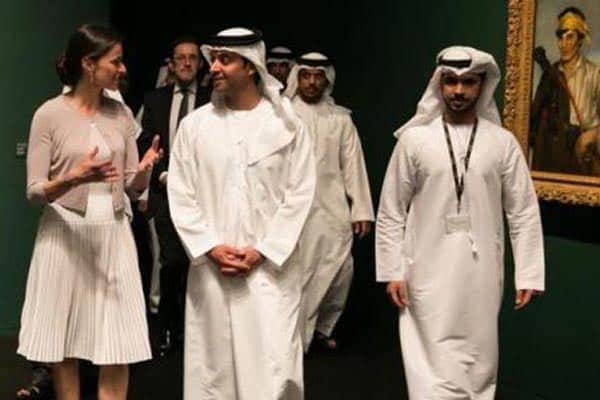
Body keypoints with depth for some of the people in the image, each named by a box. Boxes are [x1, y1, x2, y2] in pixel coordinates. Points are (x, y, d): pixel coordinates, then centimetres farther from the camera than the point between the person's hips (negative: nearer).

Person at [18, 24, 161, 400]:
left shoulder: (121, 113, 7)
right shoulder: (50, 114, -6)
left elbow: (133, 187, 8)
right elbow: (34, 191, -7)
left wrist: (144, 169, -14)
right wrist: (75, 178, -25)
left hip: (113, 236, 3)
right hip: (67, 235, -3)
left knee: (119, 349, 0)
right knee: (63, 345, 6)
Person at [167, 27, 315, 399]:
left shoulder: (286, 123, 1)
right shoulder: (195, 124, 5)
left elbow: (300, 193, -2)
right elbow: (181, 195, 4)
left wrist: (262, 252, -9)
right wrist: (210, 248, -7)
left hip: (271, 267, -1)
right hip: (212, 269, 2)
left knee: (275, 368, -4)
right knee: (214, 365, 7)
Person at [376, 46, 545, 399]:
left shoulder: (503, 142, 2)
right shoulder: (415, 139, 0)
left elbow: (524, 214, 3)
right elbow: (391, 212, 2)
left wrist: (529, 274, -1)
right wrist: (392, 270, -1)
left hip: (482, 273, 1)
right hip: (428, 274, -1)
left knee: (478, 364, 10)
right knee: (435, 366, -1)